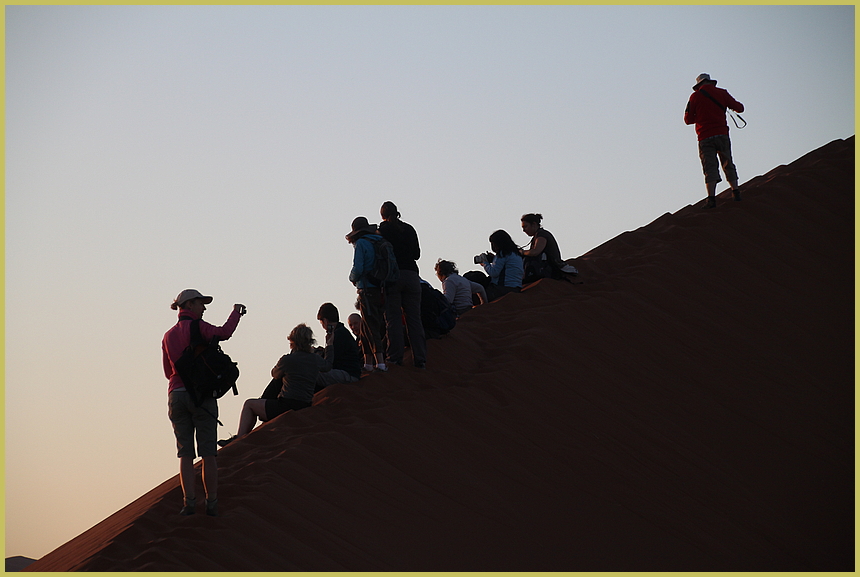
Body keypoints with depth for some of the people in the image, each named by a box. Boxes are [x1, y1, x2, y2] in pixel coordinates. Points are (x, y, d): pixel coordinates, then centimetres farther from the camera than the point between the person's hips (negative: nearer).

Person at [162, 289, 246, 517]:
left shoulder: (168, 337, 16)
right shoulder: (197, 327, -3)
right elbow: (223, 333, -20)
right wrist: (236, 312, -4)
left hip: (176, 395, 5)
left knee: (185, 454, 3)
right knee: (208, 453, -2)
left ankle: (189, 501, -7)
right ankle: (212, 503, -3)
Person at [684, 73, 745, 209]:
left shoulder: (695, 96, 4)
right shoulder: (721, 93, 8)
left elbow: (688, 119, 6)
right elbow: (739, 108, 12)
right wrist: (737, 107, 35)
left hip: (705, 137, -1)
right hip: (722, 134, 1)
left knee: (710, 167, -5)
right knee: (728, 164, 14)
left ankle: (711, 198, -16)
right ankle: (736, 192, 12)